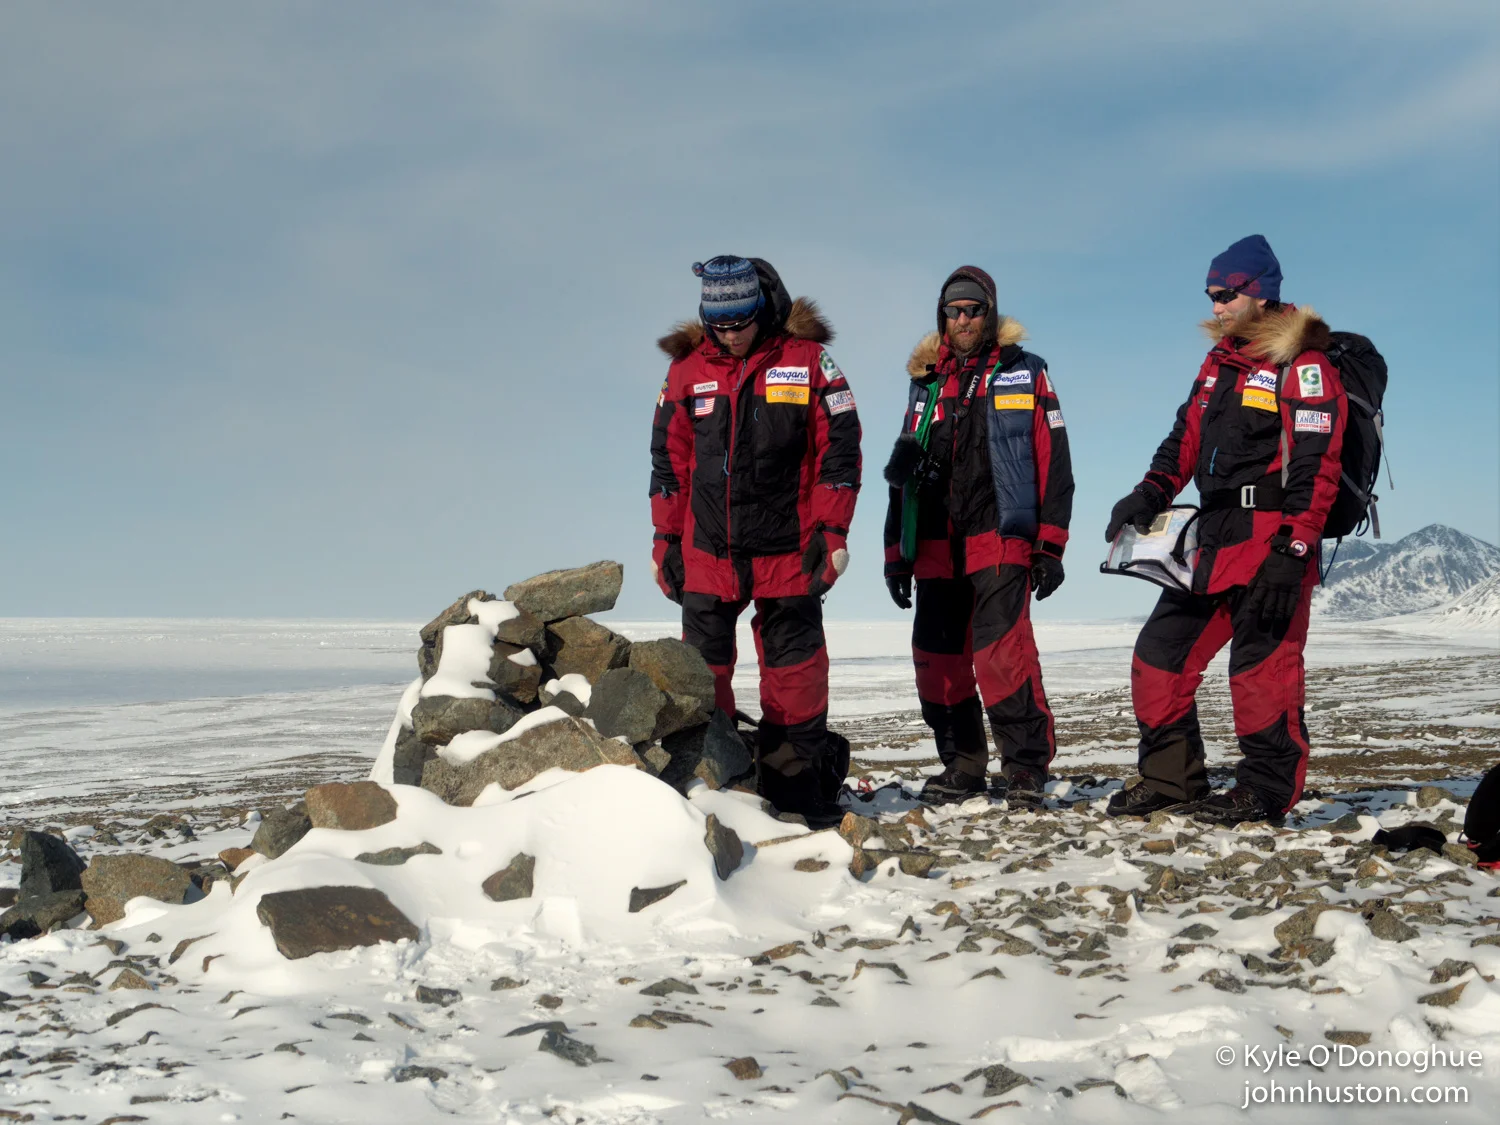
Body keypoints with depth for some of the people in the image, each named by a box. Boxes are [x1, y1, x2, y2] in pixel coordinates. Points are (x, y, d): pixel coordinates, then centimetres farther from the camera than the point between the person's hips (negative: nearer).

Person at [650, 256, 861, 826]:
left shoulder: (807, 360, -1)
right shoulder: (688, 369, 6)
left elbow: (839, 448, 0)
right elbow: (669, 460, 12)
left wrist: (831, 532, -5)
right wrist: (665, 539, 10)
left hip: (787, 550, -2)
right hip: (706, 550, 2)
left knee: (794, 667, 3)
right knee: (702, 670, 5)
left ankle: (795, 783, 12)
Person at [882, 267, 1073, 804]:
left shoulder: (1023, 374, 7)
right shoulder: (926, 382, 19)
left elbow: (1052, 462, 2)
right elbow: (903, 472, 21)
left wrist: (1050, 546, -6)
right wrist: (895, 552, 16)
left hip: (1001, 539, -5)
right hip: (937, 546, 5)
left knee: (1001, 650, -18)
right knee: (936, 658, 3)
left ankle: (1026, 763, -9)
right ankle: (962, 766, 14)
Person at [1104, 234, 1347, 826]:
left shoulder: (1302, 365, -8)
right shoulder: (1220, 361, 19)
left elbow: (1314, 467, -16)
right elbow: (1188, 438, 23)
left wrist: (1290, 553, -22)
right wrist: (1150, 495, 7)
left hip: (1271, 540, -9)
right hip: (1215, 539, 9)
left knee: (1262, 662, -8)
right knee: (1161, 653, 9)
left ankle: (1266, 791, 4)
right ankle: (1171, 778, 20)